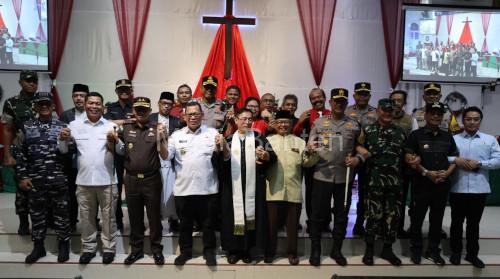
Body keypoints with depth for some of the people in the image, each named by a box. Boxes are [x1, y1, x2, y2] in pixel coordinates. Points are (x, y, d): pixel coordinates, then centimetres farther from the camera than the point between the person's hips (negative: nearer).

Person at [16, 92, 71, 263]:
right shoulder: (27, 127, 6)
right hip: (35, 181, 2)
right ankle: (38, 246, 27)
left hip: (58, 180, -2)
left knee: (61, 213, 7)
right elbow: (21, 154, 6)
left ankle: (64, 245, 22)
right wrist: (22, 176, 1)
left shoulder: (62, 127, 2)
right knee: (37, 214, 12)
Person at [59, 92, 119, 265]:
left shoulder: (111, 126, 2)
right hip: (83, 181, 2)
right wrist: (63, 139, -13)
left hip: (107, 180, -1)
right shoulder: (75, 125, 5)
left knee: (108, 217, 9)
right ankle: (88, 248, 29)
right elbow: (64, 150, 7)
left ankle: (109, 248, 22)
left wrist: (113, 142, -19)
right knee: (86, 217, 14)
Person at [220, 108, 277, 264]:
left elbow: (273, 157, -8)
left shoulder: (259, 138, 4)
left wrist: (265, 155, -31)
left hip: (253, 186, -1)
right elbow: (221, 160, 1)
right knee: (234, 216, 3)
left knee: (250, 215, 3)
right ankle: (233, 250, 14)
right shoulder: (229, 139, 9)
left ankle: (247, 249, 15)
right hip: (232, 187, 1)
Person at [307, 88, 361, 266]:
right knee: (318, 214, 4)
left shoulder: (354, 125, 8)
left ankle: (336, 250, 27)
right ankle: (315, 250, 19)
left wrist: (358, 159, -9)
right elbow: (310, 146, 3)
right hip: (322, 176, -1)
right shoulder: (319, 122, 6)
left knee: (341, 215, 11)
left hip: (344, 177, 2)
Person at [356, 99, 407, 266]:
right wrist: (361, 151, -19)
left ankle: (387, 249, 22)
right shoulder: (368, 130, 1)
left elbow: (406, 153, 17)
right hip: (375, 179, -3)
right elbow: (356, 147, 0)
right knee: (374, 215, 0)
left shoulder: (400, 132, 12)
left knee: (393, 215, 8)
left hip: (395, 180, 4)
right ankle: (369, 249, 14)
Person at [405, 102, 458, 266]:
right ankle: (416, 250, 18)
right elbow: (409, 159, -9)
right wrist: (426, 172, -17)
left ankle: (433, 250, 24)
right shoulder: (416, 135, -3)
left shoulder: (447, 137, 10)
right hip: (422, 184, -4)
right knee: (417, 218, 4)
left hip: (442, 185, 4)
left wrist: (447, 173, -6)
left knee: (437, 219, 11)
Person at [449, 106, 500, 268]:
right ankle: (456, 251, 24)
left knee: (474, 223, 11)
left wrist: (479, 163, -14)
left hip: (479, 189, 0)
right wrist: (455, 160, -18)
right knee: (457, 222, 10)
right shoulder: (453, 139, 5)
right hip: (457, 189, 0)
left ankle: (472, 253, 25)